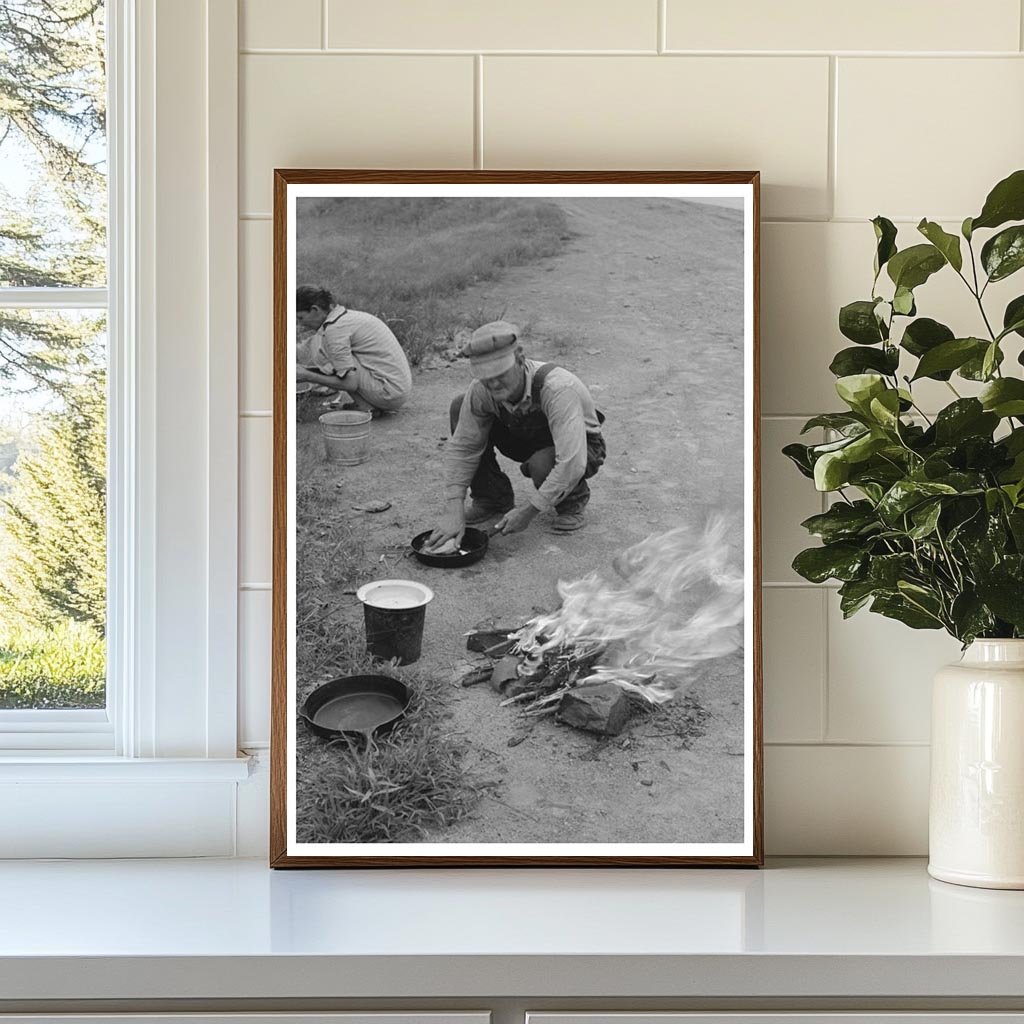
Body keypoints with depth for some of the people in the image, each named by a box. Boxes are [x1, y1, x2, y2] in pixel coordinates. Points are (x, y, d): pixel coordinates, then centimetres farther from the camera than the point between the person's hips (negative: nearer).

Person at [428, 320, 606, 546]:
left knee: (543, 464, -40)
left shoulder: (557, 389, -40)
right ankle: (493, 499, 0)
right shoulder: (481, 391, -23)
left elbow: (571, 464, -43)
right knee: (459, 409, -13)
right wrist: (454, 511, -25)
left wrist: (529, 511, -36)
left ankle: (573, 500, -4)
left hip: (581, 448, -5)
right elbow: (462, 447, -14)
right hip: (529, 439, 5)